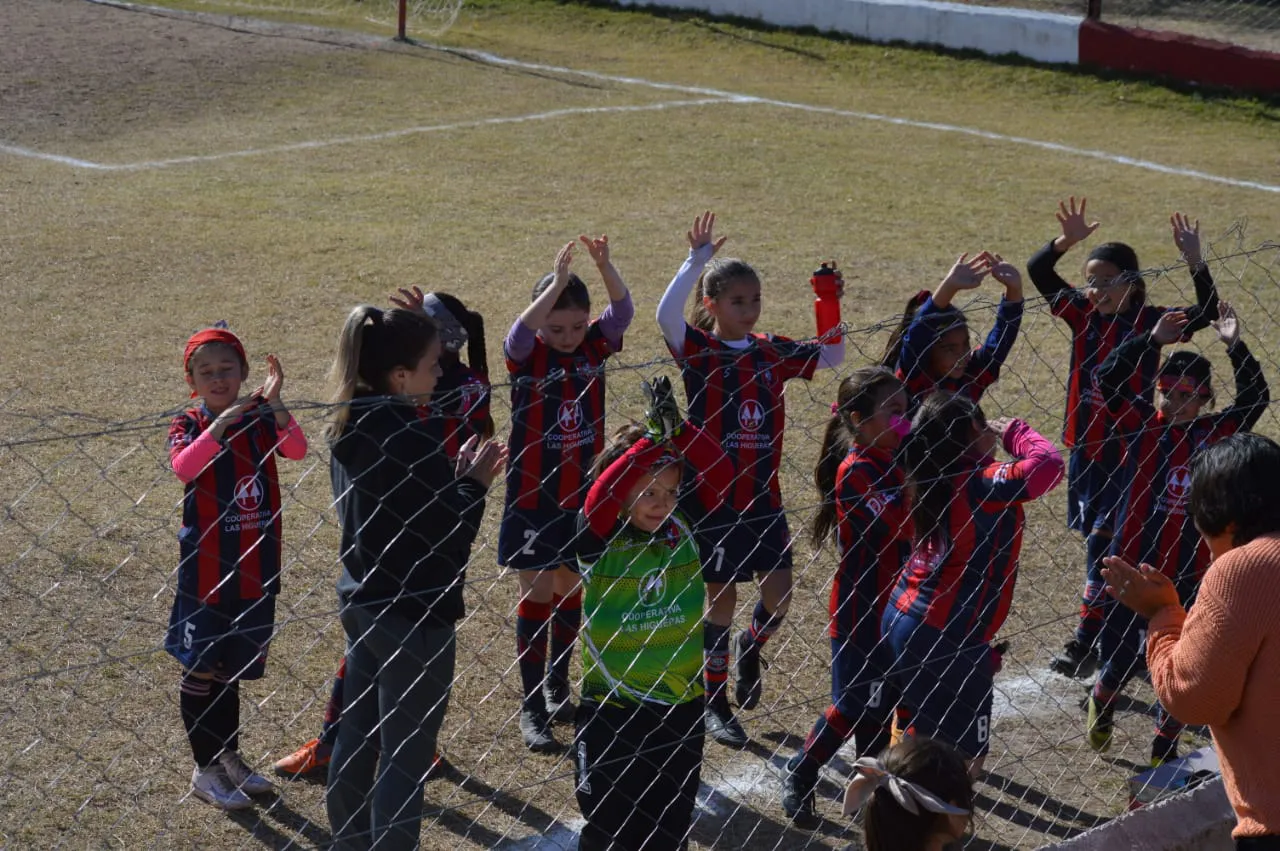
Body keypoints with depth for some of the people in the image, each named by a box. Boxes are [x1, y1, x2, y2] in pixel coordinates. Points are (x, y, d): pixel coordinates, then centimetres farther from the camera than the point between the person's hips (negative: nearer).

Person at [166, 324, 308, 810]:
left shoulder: (261, 420, 1)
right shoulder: (189, 425, -8)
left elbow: (296, 451, -19)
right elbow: (183, 467, -29)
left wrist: (274, 405, -32)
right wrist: (222, 422, -40)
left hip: (255, 565, 4)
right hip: (206, 566, -4)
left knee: (232, 666, 17)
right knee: (201, 668, 5)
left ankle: (228, 758, 32)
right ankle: (205, 770, 17)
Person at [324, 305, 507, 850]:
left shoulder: (350, 426, 2)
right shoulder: (408, 437, -25)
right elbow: (449, 537, -21)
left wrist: (454, 474, 4)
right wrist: (474, 482, -7)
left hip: (362, 604, 9)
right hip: (413, 616, -9)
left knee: (357, 738, 20)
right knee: (405, 757, 3)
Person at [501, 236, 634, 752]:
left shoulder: (595, 346, -2)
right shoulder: (527, 355, -11)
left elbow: (623, 312, -17)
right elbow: (521, 332, -33)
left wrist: (605, 268, -33)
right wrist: (558, 282, -40)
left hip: (583, 494, 4)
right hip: (533, 497, -4)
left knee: (569, 590, 15)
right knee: (537, 594, 1)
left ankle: (558, 688, 32)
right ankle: (531, 708, 8)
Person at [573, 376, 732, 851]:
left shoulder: (683, 531, -4)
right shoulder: (598, 543, -13)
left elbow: (720, 476, -16)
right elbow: (600, 497, -34)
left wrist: (678, 429, -30)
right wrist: (653, 438, -40)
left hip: (681, 703, 3)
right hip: (612, 709, -3)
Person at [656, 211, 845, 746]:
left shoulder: (771, 352, 6)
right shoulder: (699, 350, -9)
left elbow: (832, 357, 11)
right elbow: (666, 315, -27)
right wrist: (696, 260, -35)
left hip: (764, 496, 4)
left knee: (779, 592, 1)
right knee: (721, 598, 4)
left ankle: (750, 647, 34)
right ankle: (714, 704, 20)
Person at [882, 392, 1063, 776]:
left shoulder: (933, 480, 4)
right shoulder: (979, 483, -20)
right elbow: (1047, 464, -28)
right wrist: (1015, 432, -9)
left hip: (903, 617, 9)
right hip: (945, 639, -9)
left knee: (915, 737, 24)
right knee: (964, 760, 1)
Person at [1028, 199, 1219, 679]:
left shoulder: (1150, 321, -9)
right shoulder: (1083, 314, 1)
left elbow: (1207, 313, -19)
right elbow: (1038, 274, -5)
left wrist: (1194, 261, -31)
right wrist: (1065, 242, -23)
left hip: (1128, 449, -5)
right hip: (1086, 445, 5)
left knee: (1104, 540, -5)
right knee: (1095, 538, 13)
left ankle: (1086, 643, -2)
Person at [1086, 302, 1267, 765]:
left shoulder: (1215, 432, -2)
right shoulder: (1141, 425, -5)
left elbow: (1255, 398, -10)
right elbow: (1107, 378, -17)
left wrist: (1235, 347, -21)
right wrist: (1153, 339, -24)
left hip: (1188, 577, 1)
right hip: (1131, 570, -1)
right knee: (1121, 661, 12)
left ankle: (1165, 747, 30)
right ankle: (1100, 703, 46)